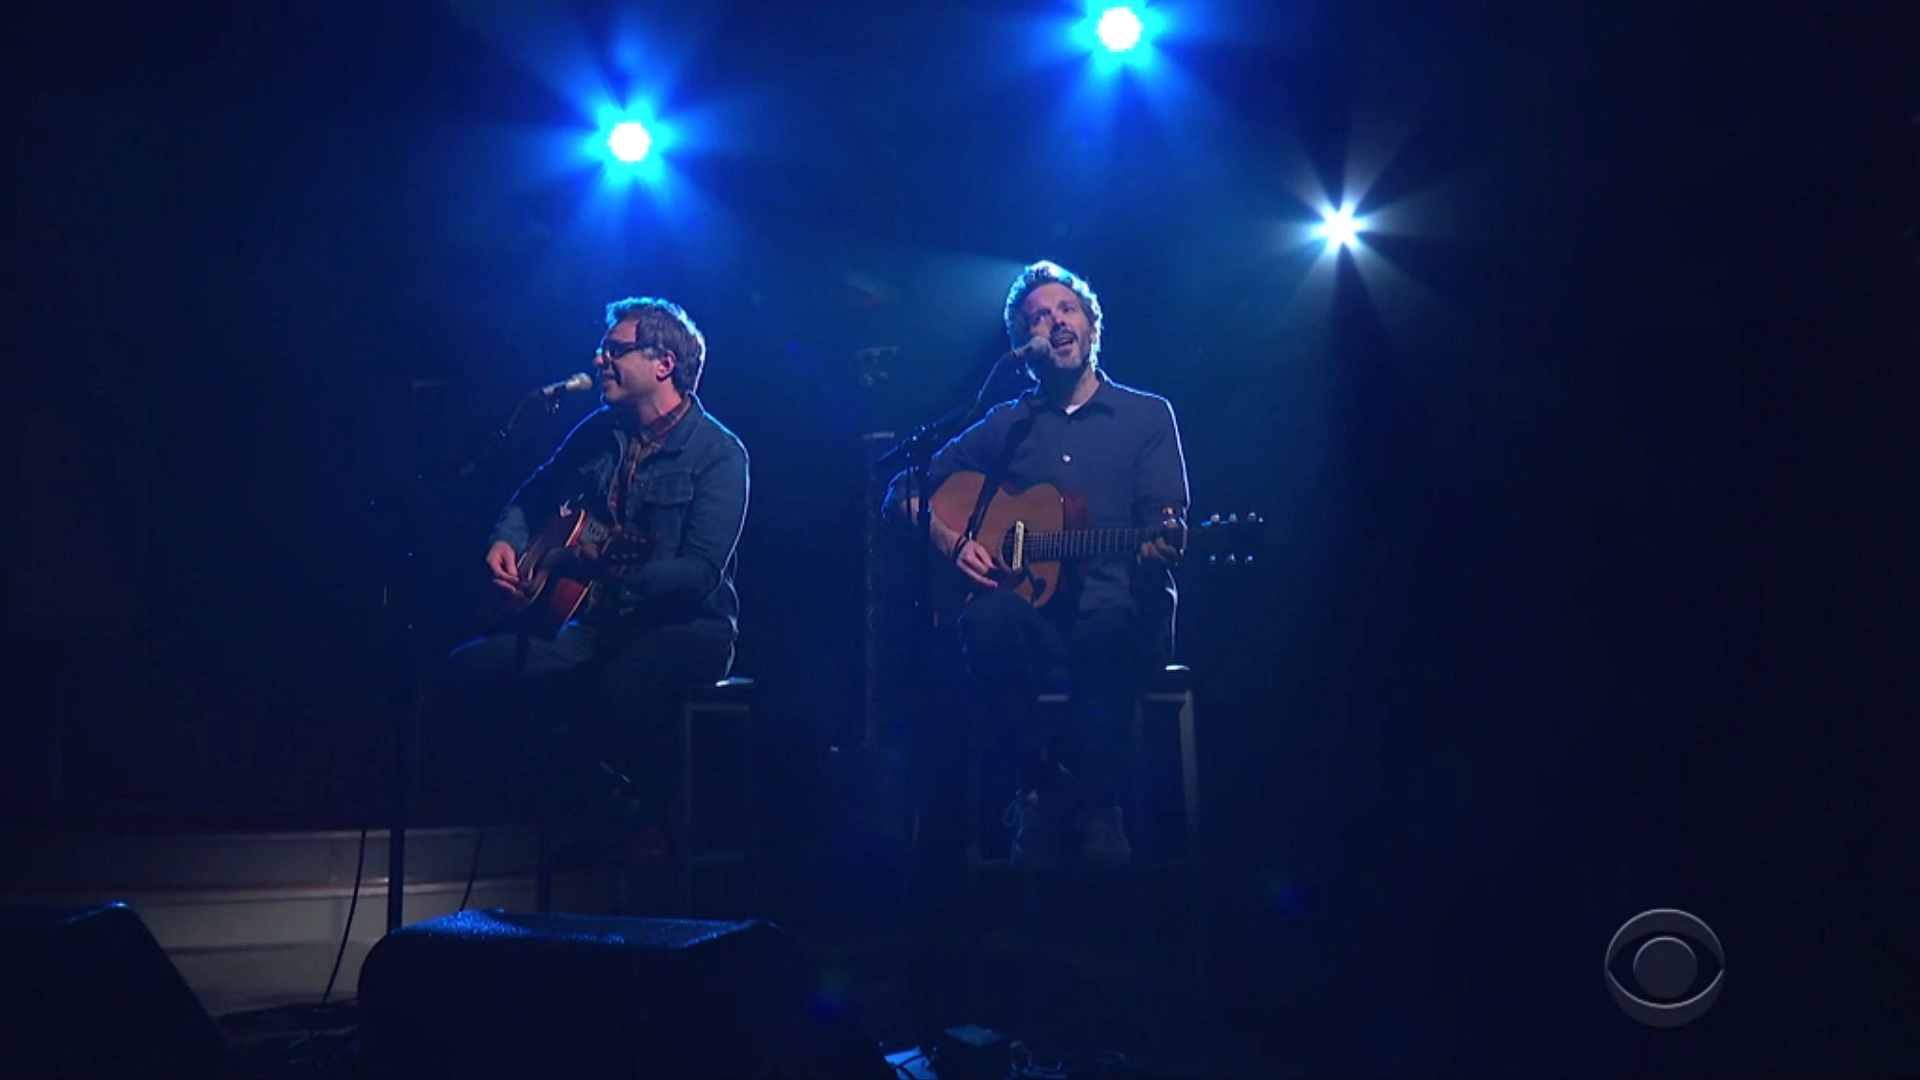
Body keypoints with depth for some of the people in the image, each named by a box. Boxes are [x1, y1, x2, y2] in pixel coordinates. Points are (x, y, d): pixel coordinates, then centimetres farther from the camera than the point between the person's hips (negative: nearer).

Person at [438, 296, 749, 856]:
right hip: (599, 622, 6)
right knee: (469, 667, -15)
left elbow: (700, 573, -21)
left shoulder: (718, 453, -11)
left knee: (621, 687, -39)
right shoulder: (600, 432, 9)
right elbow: (532, 496, 25)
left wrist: (614, 569, -34)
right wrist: (506, 540, 5)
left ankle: (653, 821, -12)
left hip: (687, 627, -6)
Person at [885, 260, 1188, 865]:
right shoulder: (1009, 424, 19)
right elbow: (904, 491, 18)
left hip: (1119, 614, -2)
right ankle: (1039, 784, -18)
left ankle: (1095, 803, -22)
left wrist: (1160, 545, -24)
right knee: (990, 615, -34)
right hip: (1033, 610, 2)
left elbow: (1165, 519, 0)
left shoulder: (1147, 415, 13)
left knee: (1107, 620, -39)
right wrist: (947, 536, -3)